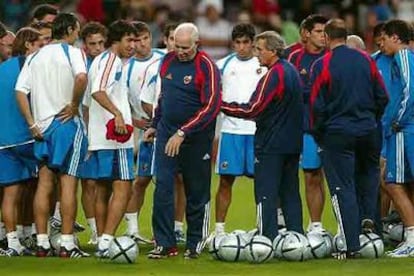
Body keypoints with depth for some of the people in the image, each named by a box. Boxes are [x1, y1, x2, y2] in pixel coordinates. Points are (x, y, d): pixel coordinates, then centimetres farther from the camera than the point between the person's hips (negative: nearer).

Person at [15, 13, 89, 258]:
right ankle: (67, 243, -5)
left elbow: (21, 91, 5)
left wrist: (32, 124, 4)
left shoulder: (35, 57, 12)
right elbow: (82, 77, -26)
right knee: (68, 183, -2)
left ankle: (42, 243, 7)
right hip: (67, 124, -5)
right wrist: (74, 105, -13)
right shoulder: (72, 52, -5)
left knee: (44, 184, 7)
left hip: (42, 126, 5)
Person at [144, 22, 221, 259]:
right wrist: (155, 125, 21)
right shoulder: (168, 61, 7)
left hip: (196, 139, -4)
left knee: (197, 193, 5)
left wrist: (182, 133, -22)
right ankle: (165, 243, -1)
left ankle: (195, 244, 17)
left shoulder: (206, 67, -12)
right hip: (167, 133, 5)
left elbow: (212, 106, -19)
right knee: (163, 188, -5)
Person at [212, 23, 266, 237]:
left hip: (258, 130, -1)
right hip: (230, 129, 1)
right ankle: (219, 228, 5)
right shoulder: (223, 65, 7)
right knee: (225, 181, 1)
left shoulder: (264, 65, 5)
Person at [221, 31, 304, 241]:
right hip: (293, 143, 9)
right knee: (290, 193, 13)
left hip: (271, 145, -9)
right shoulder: (292, 71, 12)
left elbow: (252, 110, -18)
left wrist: (222, 106, -13)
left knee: (266, 195, -7)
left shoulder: (273, 75, -15)